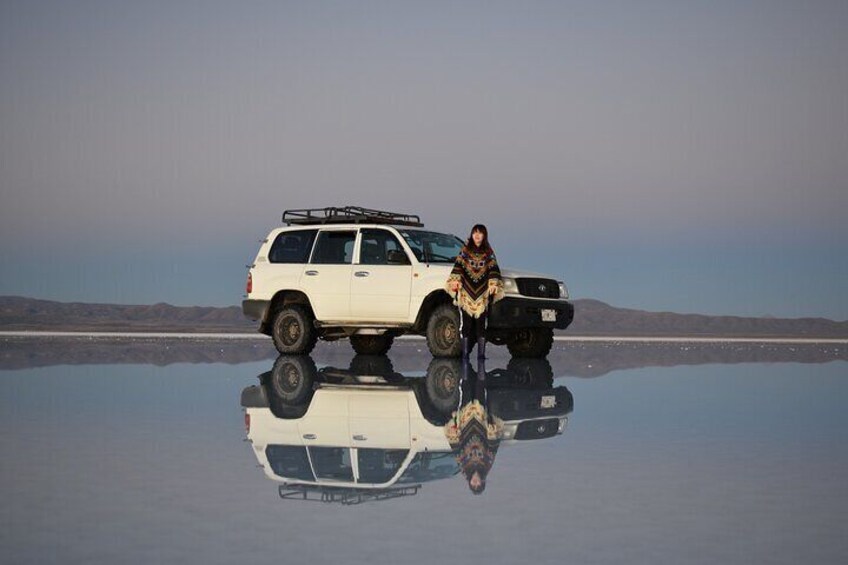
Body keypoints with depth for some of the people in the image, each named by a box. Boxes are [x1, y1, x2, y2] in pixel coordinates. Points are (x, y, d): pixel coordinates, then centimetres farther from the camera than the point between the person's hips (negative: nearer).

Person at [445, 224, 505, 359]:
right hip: (466, 294, 0)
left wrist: (493, 284, -7)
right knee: (466, 324, -2)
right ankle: (465, 352, 3)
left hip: (482, 294, 0)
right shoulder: (464, 251, 10)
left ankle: (481, 353, 1)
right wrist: (455, 281, -9)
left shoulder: (489, 253, 11)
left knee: (481, 325, -2)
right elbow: (458, 266, 5)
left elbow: (494, 270, 6)